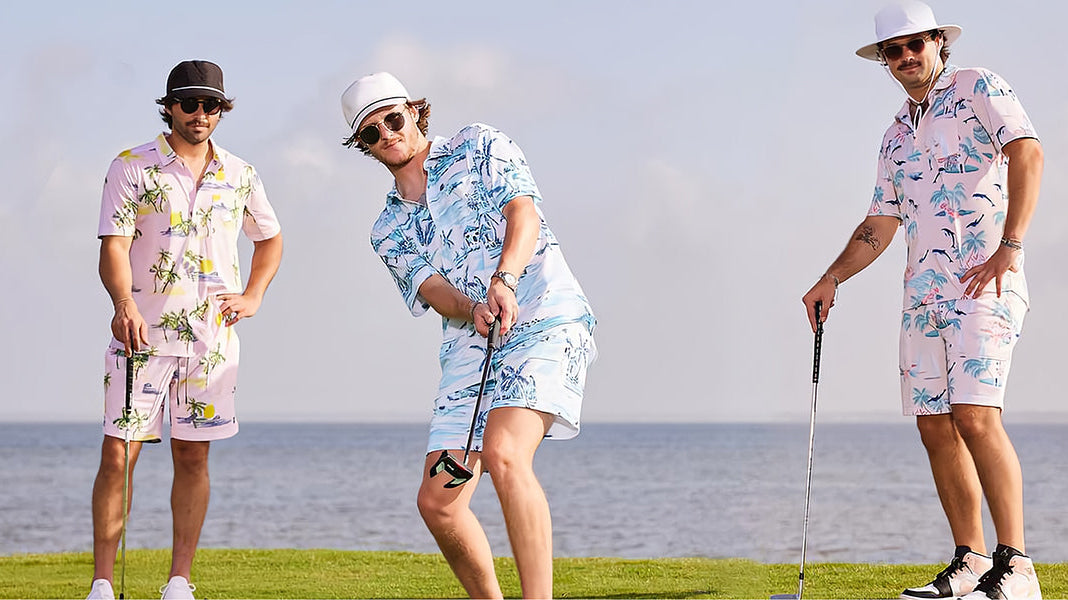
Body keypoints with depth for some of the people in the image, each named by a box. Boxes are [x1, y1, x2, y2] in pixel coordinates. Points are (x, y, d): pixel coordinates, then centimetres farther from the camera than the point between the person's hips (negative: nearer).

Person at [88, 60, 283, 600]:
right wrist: (124, 303, -29)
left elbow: (270, 238, 26)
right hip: (141, 332, -3)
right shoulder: (131, 168, -1)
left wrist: (253, 296, 10)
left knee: (193, 457, 4)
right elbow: (113, 247, -10)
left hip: (211, 336, 3)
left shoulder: (239, 175, 11)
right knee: (117, 453, -7)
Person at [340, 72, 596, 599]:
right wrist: (473, 310, -23)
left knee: (503, 454, -29)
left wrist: (504, 281, -26)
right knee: (437, 502, -5)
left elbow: (524, 214, -6)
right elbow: (432, 289, 1)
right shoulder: (387, 232, 19)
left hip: (545, 323, -5)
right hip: (469, 348, 5)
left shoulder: (479, 146, 11)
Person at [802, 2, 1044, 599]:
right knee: (936, 427, 2)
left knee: (976, 415, -19)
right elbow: (880, 225, 25)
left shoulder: (979, 88, 1)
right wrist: (831, 279, 13)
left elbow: (1027, 152, -13)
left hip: (986, 281, -7)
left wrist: (1010, 245, -21)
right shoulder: (898, 135, 22)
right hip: (924, 291, 8)